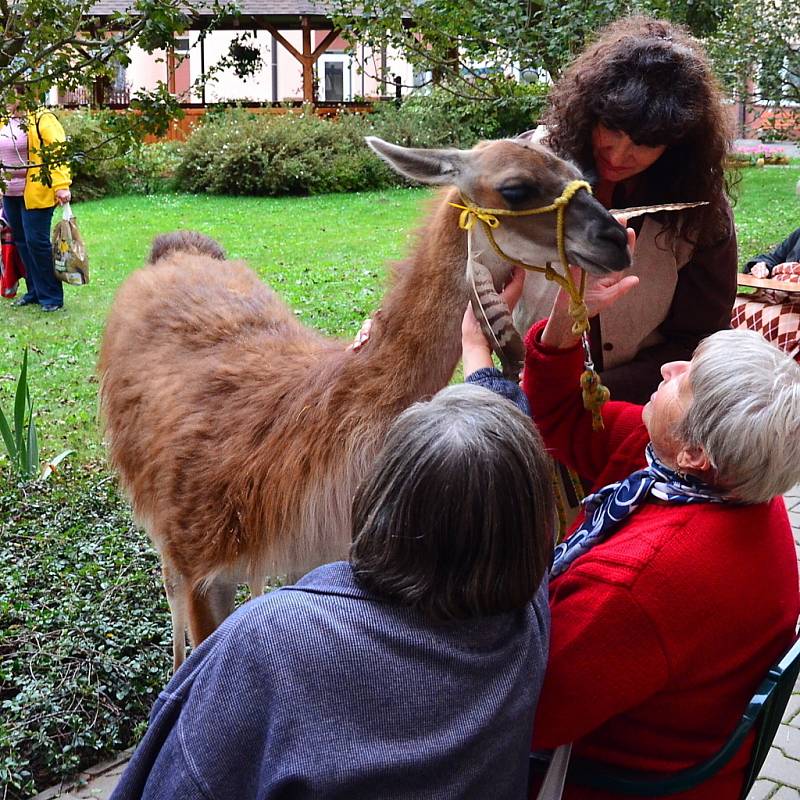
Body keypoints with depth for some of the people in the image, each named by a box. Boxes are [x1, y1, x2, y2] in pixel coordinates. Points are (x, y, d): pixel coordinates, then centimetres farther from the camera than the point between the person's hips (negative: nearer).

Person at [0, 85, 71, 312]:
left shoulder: (42, 120, -10)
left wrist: (61, 185, -26)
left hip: (36, 194, -8)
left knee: (37, 242, -7)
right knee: (22, 243, 11)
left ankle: (51, 297, 3)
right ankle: (34, 292, 21)